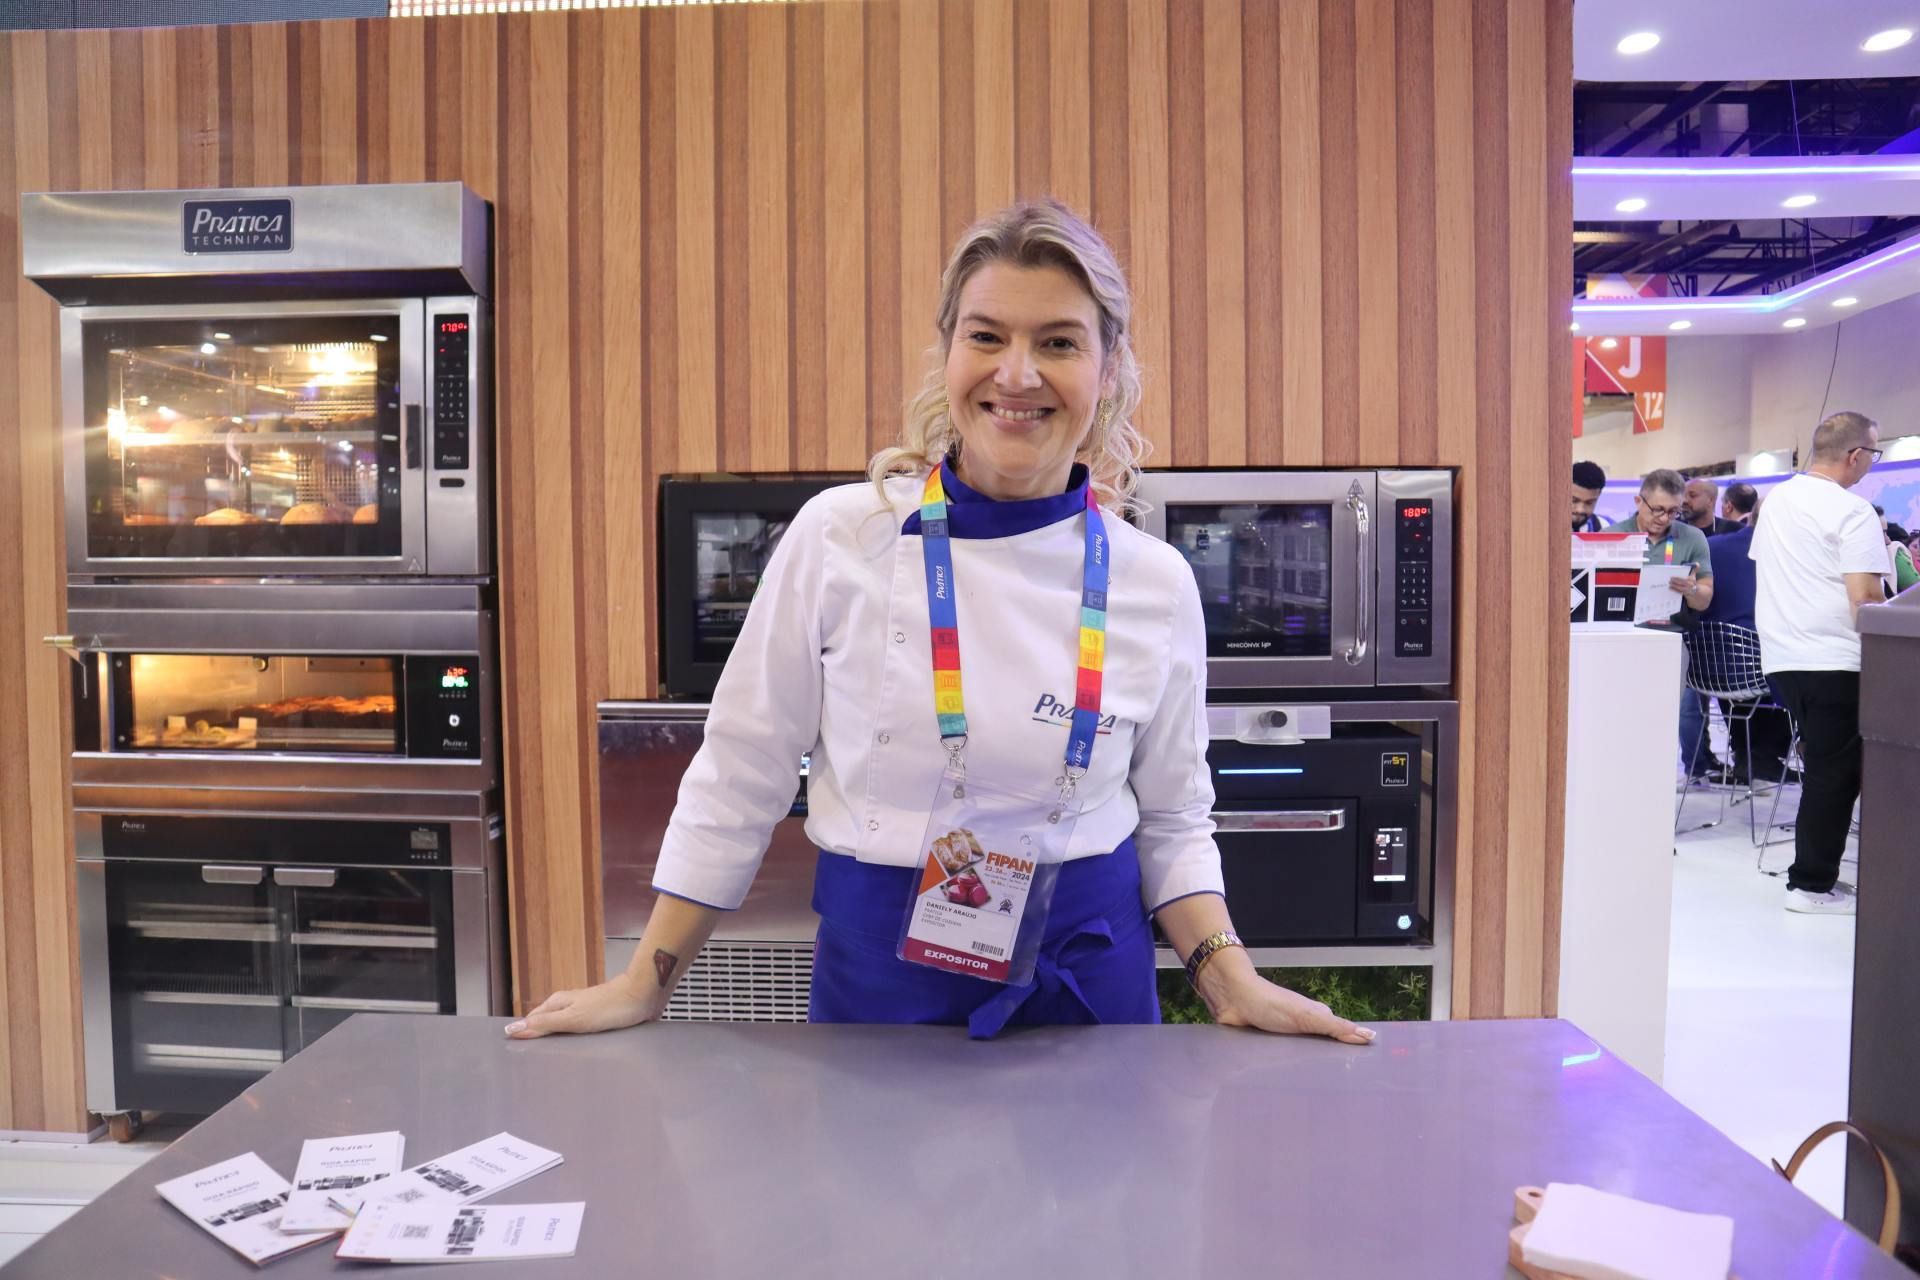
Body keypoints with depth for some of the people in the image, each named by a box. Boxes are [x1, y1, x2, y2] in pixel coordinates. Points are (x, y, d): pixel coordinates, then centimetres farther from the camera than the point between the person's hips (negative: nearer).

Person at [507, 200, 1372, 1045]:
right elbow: (741, 777, -5)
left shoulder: (1157, 584, -6)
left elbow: (1171, 820, 5)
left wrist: (1233, 981, -8)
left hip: (1087, 983, 2)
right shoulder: (840, 537, -12)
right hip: (880, 975, -1)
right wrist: (644, 986, -1)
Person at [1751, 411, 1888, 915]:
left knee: (1824, 766, 18)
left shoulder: (1775, 499, 11)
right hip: (1833, 660, -7)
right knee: (1836, 772, 0)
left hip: (1781, 655, 7)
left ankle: (1815, 869, 22)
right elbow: (1863, 596, -17)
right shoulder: (1853, 511, -12)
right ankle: (1812, 884, 5)